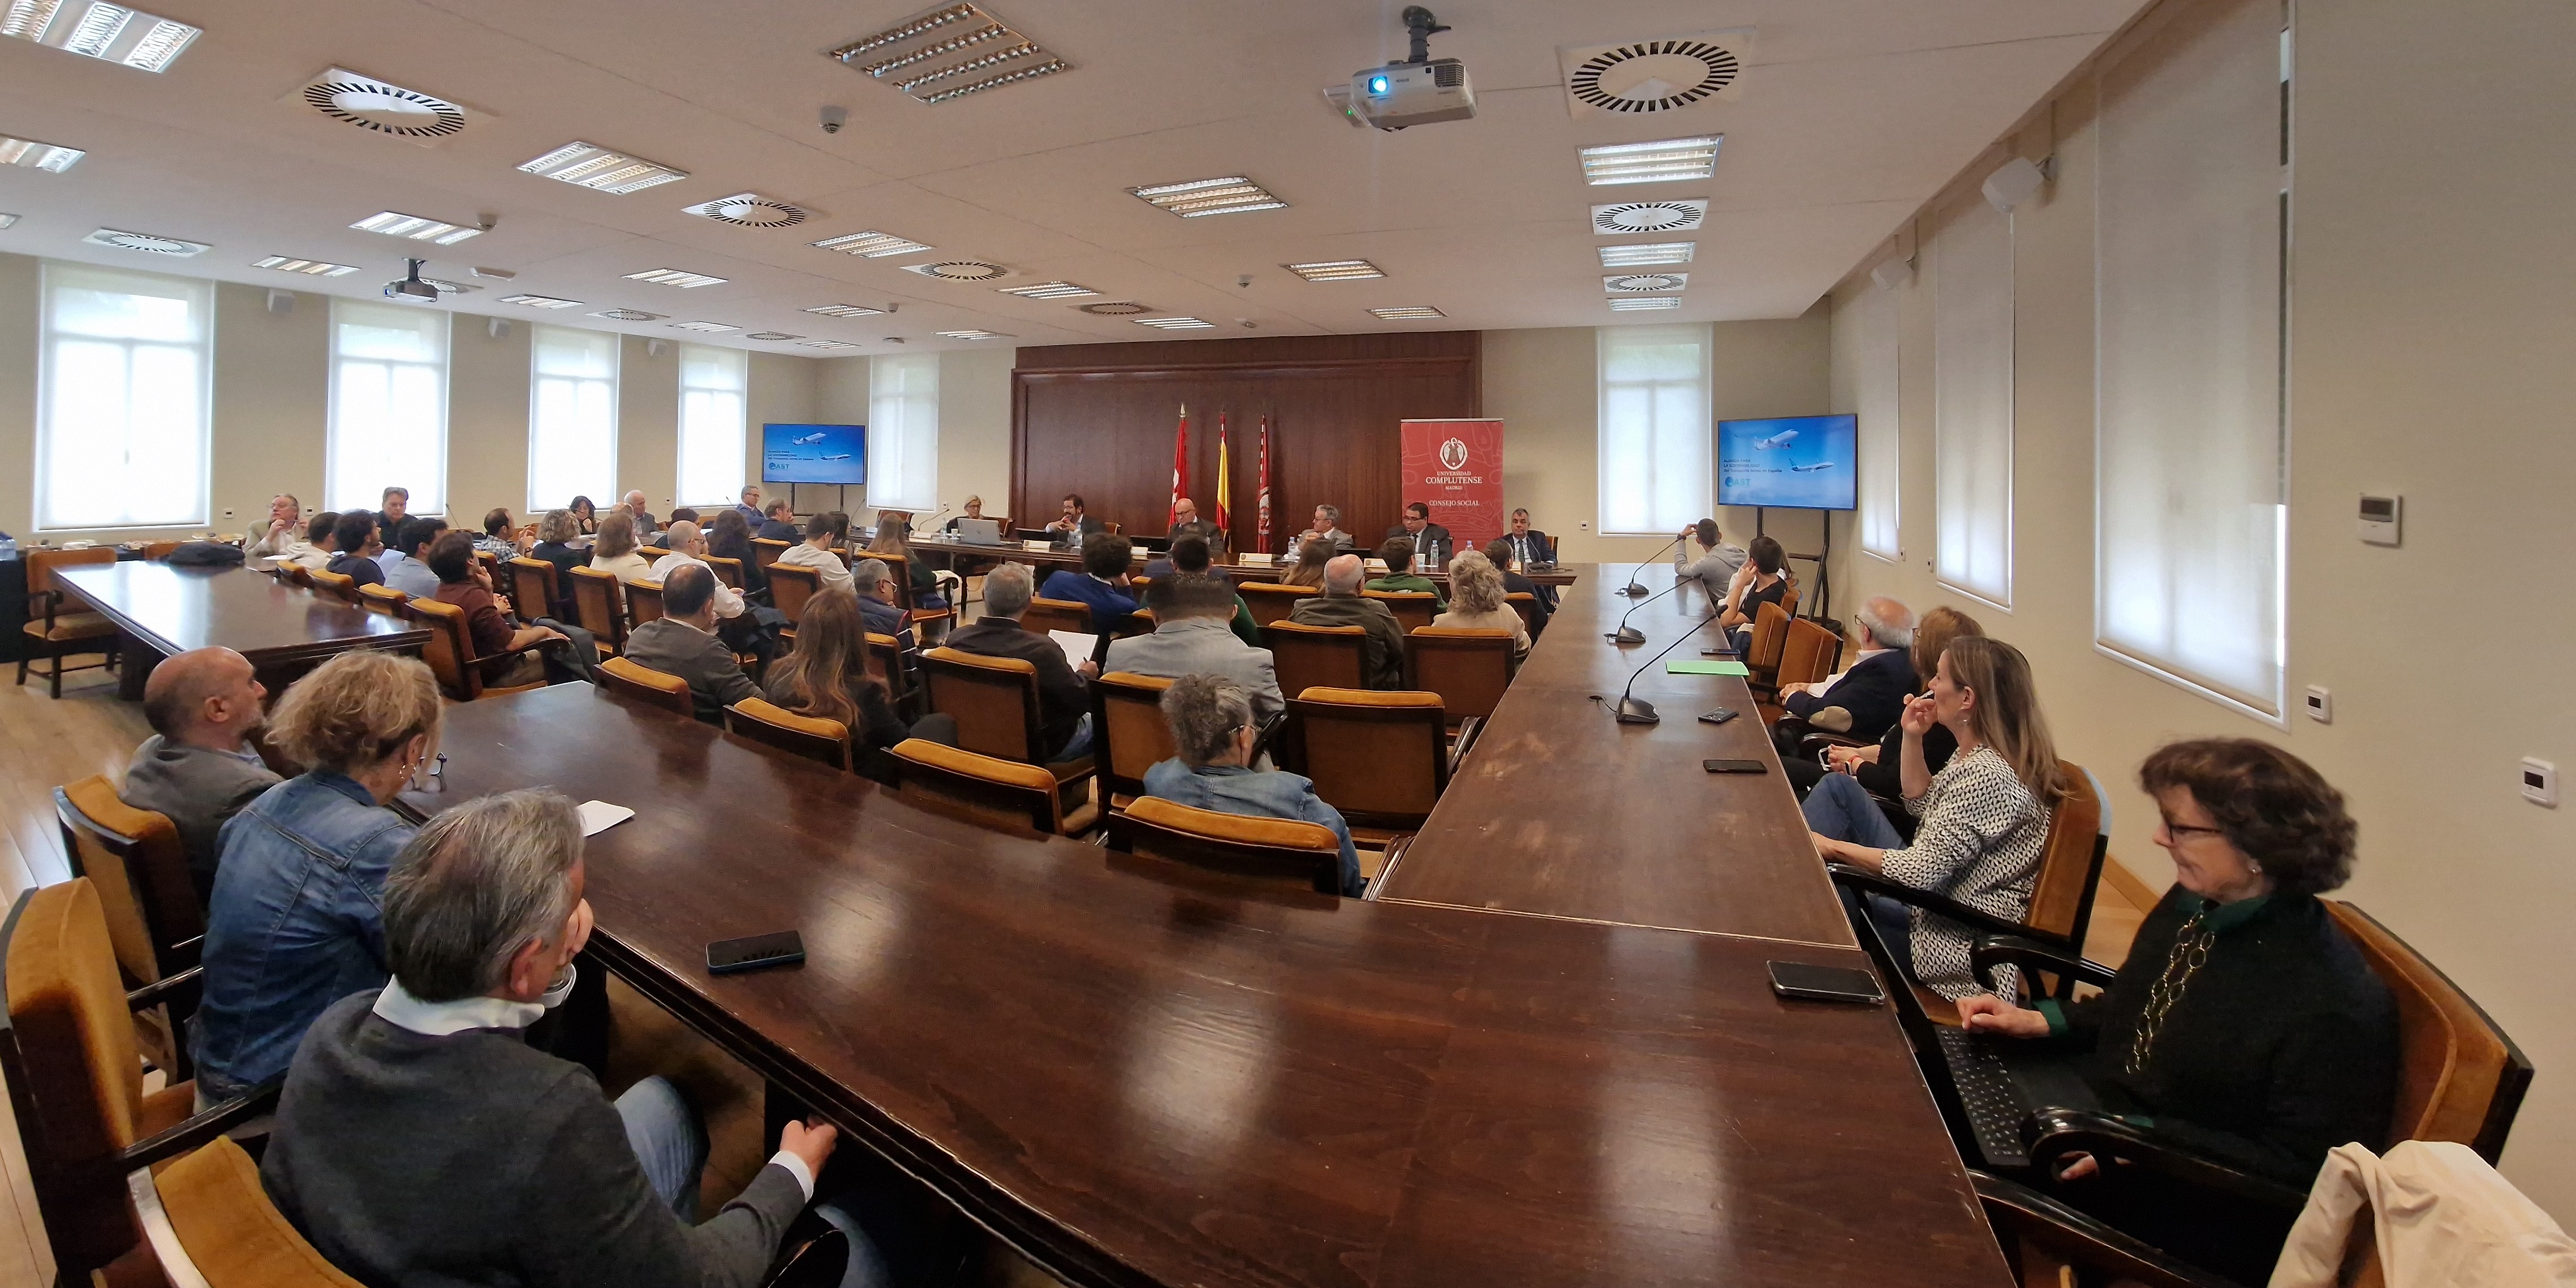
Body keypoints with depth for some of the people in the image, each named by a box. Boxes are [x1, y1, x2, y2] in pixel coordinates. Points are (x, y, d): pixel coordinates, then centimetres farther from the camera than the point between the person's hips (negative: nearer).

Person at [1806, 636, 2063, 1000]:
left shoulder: (1988, 776, -27)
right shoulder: (1975, 755, 2)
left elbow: (1921, 872, -28)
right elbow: (1923, 806, 17)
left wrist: (1833, 846, -17)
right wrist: (1913, 739, 4)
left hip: (1951, 938, -10)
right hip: (1932, 889, 10)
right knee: (1839, 787, 6)